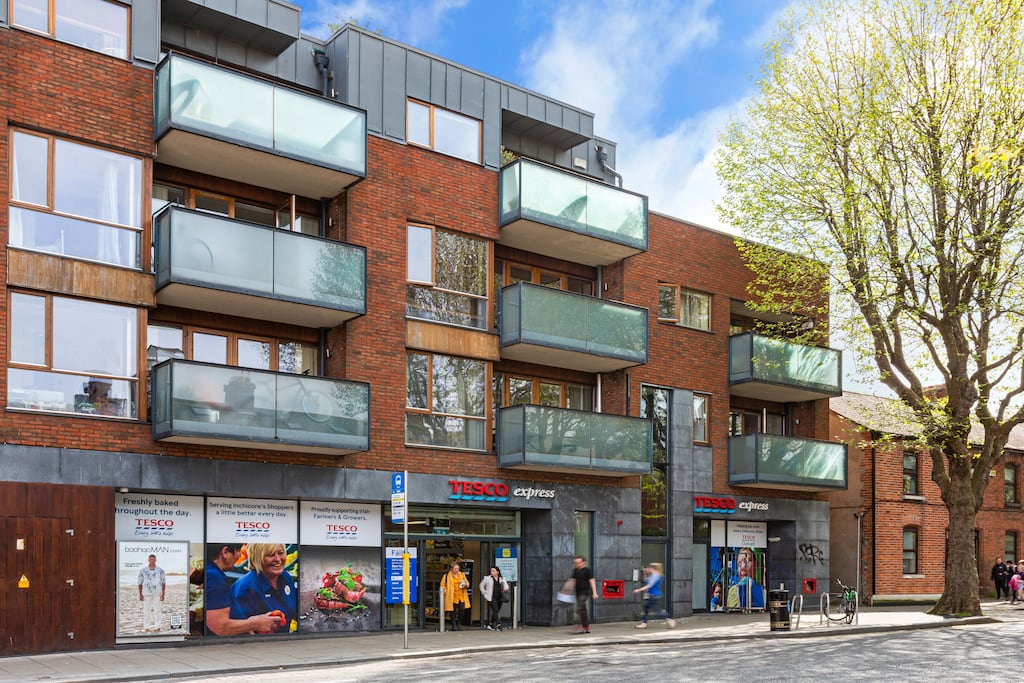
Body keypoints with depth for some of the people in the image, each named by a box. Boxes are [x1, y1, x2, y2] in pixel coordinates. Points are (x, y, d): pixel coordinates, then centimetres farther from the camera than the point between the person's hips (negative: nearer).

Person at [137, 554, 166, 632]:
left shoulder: (160, 571, 0)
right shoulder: (143, 570, 0)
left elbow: (163, 583, 3)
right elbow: (140, 583, 2)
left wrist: (163, 594, -4)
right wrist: (140, 594, -4)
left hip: (157, 594, 0)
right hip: (146, 594, 0)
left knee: (157, 610, 3)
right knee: (146, 610, 0)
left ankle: (157, 626, 9)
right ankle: (146, 627, 6)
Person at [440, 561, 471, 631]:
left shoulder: (462, 575, 11)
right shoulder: (447, 575, -1)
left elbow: (467, 583, 20)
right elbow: (443, 585, 3)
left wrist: (465, 584, -3)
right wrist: (446, 592, -10)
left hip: (462, 596, 3)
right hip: (453, 597, -3)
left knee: (462, 609, -5)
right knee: (453, 611, 2)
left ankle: (458, 623, 14)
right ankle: (454, 626, 12)